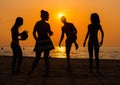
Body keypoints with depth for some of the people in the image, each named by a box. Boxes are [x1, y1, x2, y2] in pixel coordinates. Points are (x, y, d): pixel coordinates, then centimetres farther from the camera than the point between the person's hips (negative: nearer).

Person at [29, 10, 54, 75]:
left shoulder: (47, 24, 9)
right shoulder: (38, 23, -8)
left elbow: (50, 34, 16)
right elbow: (34, 33, -4)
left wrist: (51, 32, -6)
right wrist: (37, 40, -3)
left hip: (47, 41, 4)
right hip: (40, 42, -4)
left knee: (46, 57, 5)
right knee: (37, 57, -2)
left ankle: (47, 72, 10)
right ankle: (32, 70, 15)